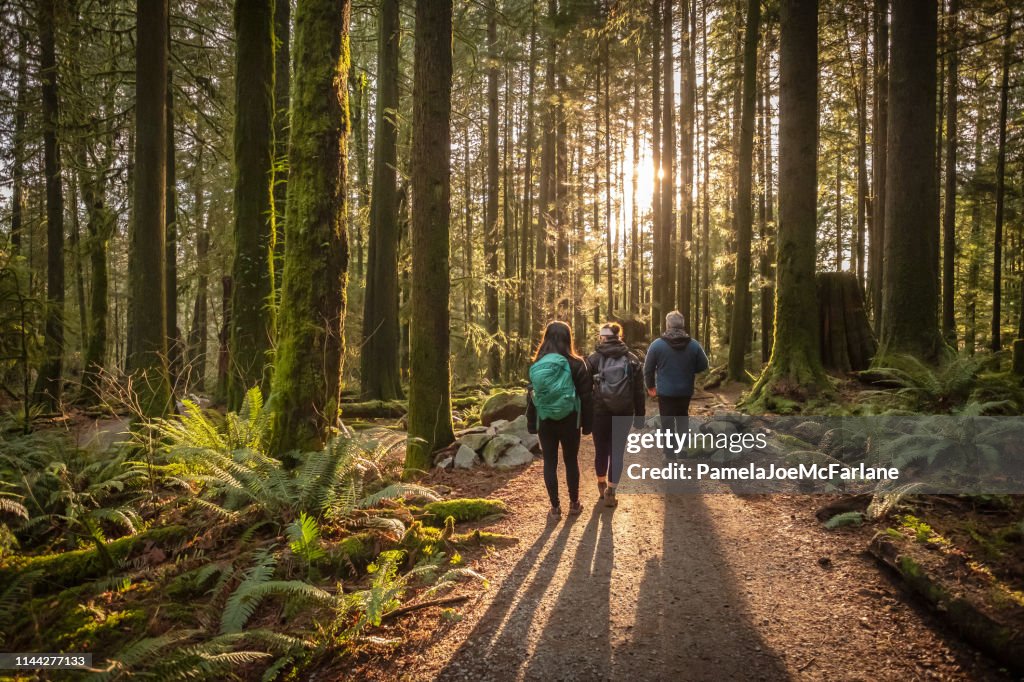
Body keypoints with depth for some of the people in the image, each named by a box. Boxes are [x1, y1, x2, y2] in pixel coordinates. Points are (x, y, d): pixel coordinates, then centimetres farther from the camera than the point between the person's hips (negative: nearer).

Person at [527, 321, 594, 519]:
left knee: (550, 462, 8)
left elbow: (531, 395, 2)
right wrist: (587, 423, 1)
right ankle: (574, 503, 25)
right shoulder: (576, 364, -9)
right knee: (571, 460, 13)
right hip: (569, 421, -1)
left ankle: (555, 507, 12)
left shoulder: (537, 365, -2)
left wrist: (531, 423, 9)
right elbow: (586, 395, -7)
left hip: (545, 421, 1)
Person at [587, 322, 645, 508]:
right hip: (624, 413, 1)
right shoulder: (632, 359, 3)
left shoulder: (594, 358, -2)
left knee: (601, 450, 15)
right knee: (617, 452, 8)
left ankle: (601, 486, 32)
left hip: (600, 412, -1)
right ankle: (610, 492, 6)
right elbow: (639, 391, 3)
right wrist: (639, 416, 8)